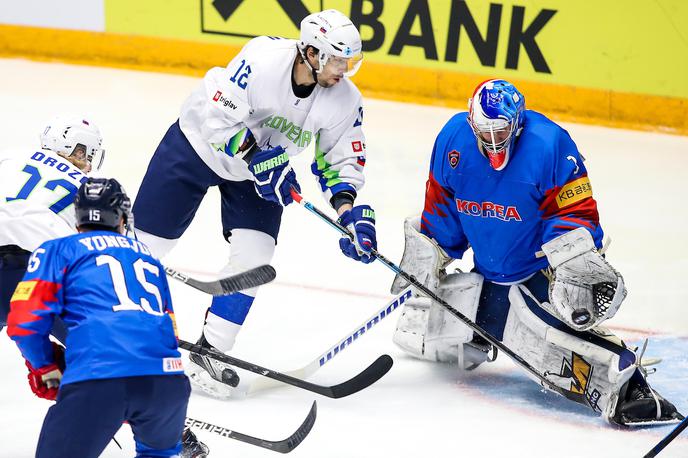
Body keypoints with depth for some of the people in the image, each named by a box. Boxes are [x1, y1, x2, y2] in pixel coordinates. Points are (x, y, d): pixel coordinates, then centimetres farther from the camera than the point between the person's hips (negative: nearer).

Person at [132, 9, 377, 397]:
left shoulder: (345, 100, -18)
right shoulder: (263, 59, -34)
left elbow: (342, 159, -7)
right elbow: (217, 116, -32)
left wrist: (349, 208, -23)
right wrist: (257, 159, -37)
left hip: (262, 169, 4)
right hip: (199, 145, -4)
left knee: (254, 257, -10)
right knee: (148, 240, 2)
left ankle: (209, 353, 4)